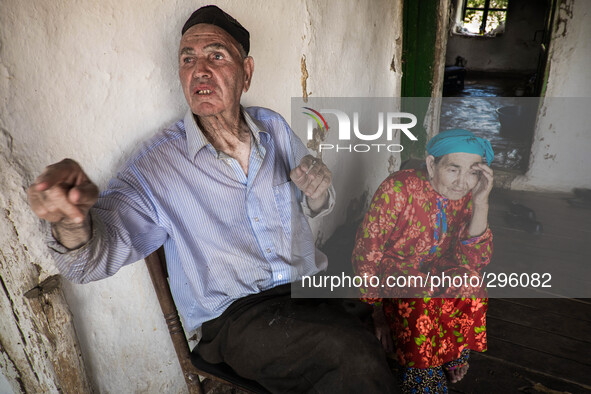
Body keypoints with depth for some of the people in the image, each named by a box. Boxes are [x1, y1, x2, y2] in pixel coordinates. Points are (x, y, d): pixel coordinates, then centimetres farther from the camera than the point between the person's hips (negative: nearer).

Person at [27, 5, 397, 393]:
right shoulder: (156, 164, -7)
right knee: (355, 354, -25)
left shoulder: (273, 126, 5)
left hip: (308, 288, 5)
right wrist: (74, 220, -36)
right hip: (235, 316, -4)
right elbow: (95, 257, -12)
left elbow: (319, 205, 15)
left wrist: (317, 189, -10)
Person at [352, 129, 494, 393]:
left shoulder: (467, 196, -7)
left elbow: (475, 259, -16)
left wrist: (481, 203, -27)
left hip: (437, 271, 4)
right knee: (421, 295, -34)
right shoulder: (399, 189, -21)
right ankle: (420, 373, -9)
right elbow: (366, 252, -16)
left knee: (469, 279, -27)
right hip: (392, 270, -3)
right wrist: (378, 310, -14)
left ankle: (454, 355, -3)